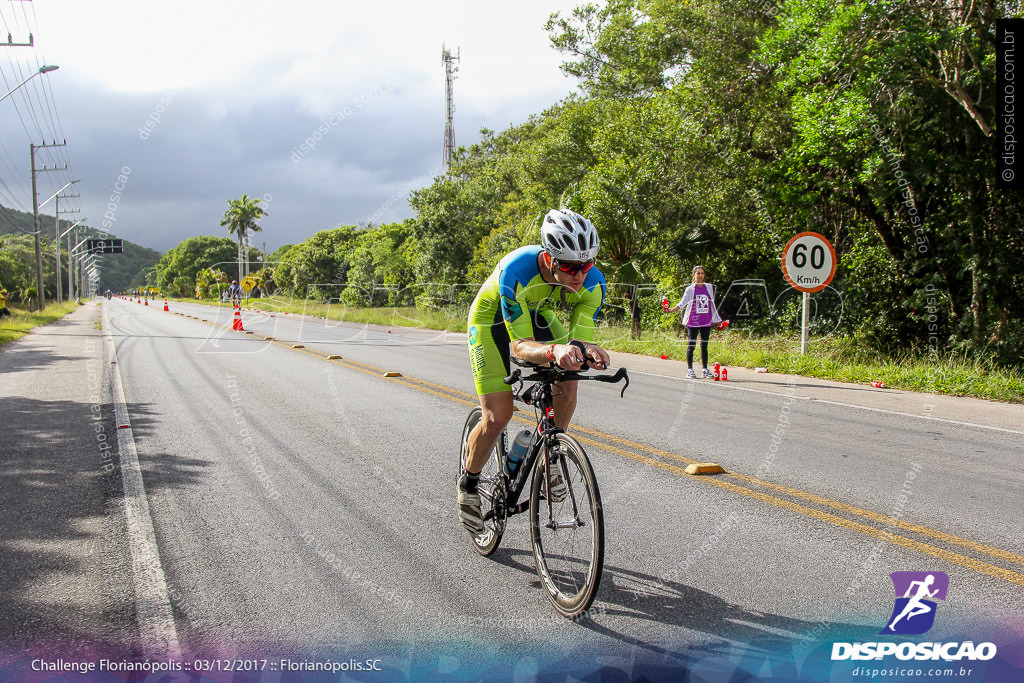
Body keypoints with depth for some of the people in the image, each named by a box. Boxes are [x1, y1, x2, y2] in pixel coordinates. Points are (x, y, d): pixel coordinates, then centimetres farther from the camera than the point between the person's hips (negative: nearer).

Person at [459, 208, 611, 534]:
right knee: (498, 416, -13)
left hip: (536, 315, 4)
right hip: (492, 319, -4)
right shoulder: (516, 271, -41)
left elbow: (579, 337, -23)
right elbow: (519, 345, -39)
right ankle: (469, 484, 13)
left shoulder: (592, 283, -28)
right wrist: (554, 351, -60)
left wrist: (588, 350, -49)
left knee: (567, 384, -21)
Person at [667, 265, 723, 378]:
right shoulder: (690, 289, 0)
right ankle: (689, 369, 3)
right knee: (691, 344, -4)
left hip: (706, 322, 3)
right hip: (693, 321, -3)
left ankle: (705, 369, 15)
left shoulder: (709, 287, 9)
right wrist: (671, 310, -24)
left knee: (704, 345, 7)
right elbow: (682, 303, -7)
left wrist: (717, 319, 18)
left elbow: (712, 304, 17)